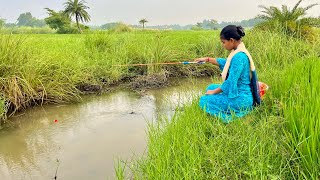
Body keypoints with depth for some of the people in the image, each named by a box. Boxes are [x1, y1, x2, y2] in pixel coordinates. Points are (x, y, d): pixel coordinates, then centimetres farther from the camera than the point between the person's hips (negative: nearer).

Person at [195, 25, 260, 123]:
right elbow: (225, 63, 25)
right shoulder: (238, 52, 5)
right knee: (210, 87, 22)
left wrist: (214, 92, -10)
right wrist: (207, 59, 23)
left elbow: (230, 82, -23)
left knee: (204, 101, -6)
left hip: (240, 99, -10)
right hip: (238, 92, 10)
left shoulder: (239, 56, -24)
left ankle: (233, 116, -8)